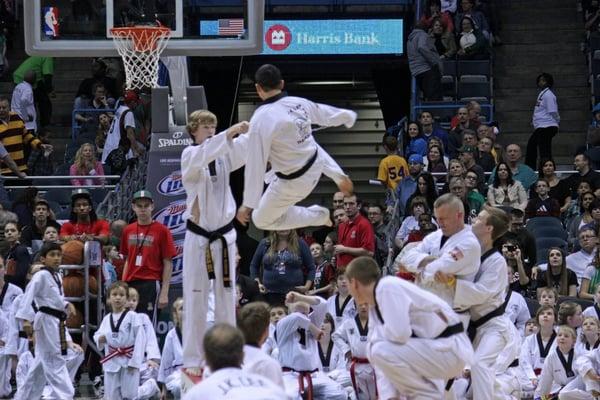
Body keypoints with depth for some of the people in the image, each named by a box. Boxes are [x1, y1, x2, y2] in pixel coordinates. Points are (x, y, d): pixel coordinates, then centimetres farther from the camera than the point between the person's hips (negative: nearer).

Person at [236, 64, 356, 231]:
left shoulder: (261, 120, -30)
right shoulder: (299, 103, -12)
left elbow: (255, 165, -26)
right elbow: (327, 114, 10)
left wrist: (247, 205, -18)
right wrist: (349, 116, 34)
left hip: (293, 182, -6)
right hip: (316, 165, 6)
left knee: (262, 219, 12)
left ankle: (318, 216, 14)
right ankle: (339, 176, 59)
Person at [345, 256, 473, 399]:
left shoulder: (388, 288, -18)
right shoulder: (374, 306, 11)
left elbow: (399, 333, -28)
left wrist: (376, 333, -5)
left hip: (451, 348, -10)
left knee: (381, 351, -25)